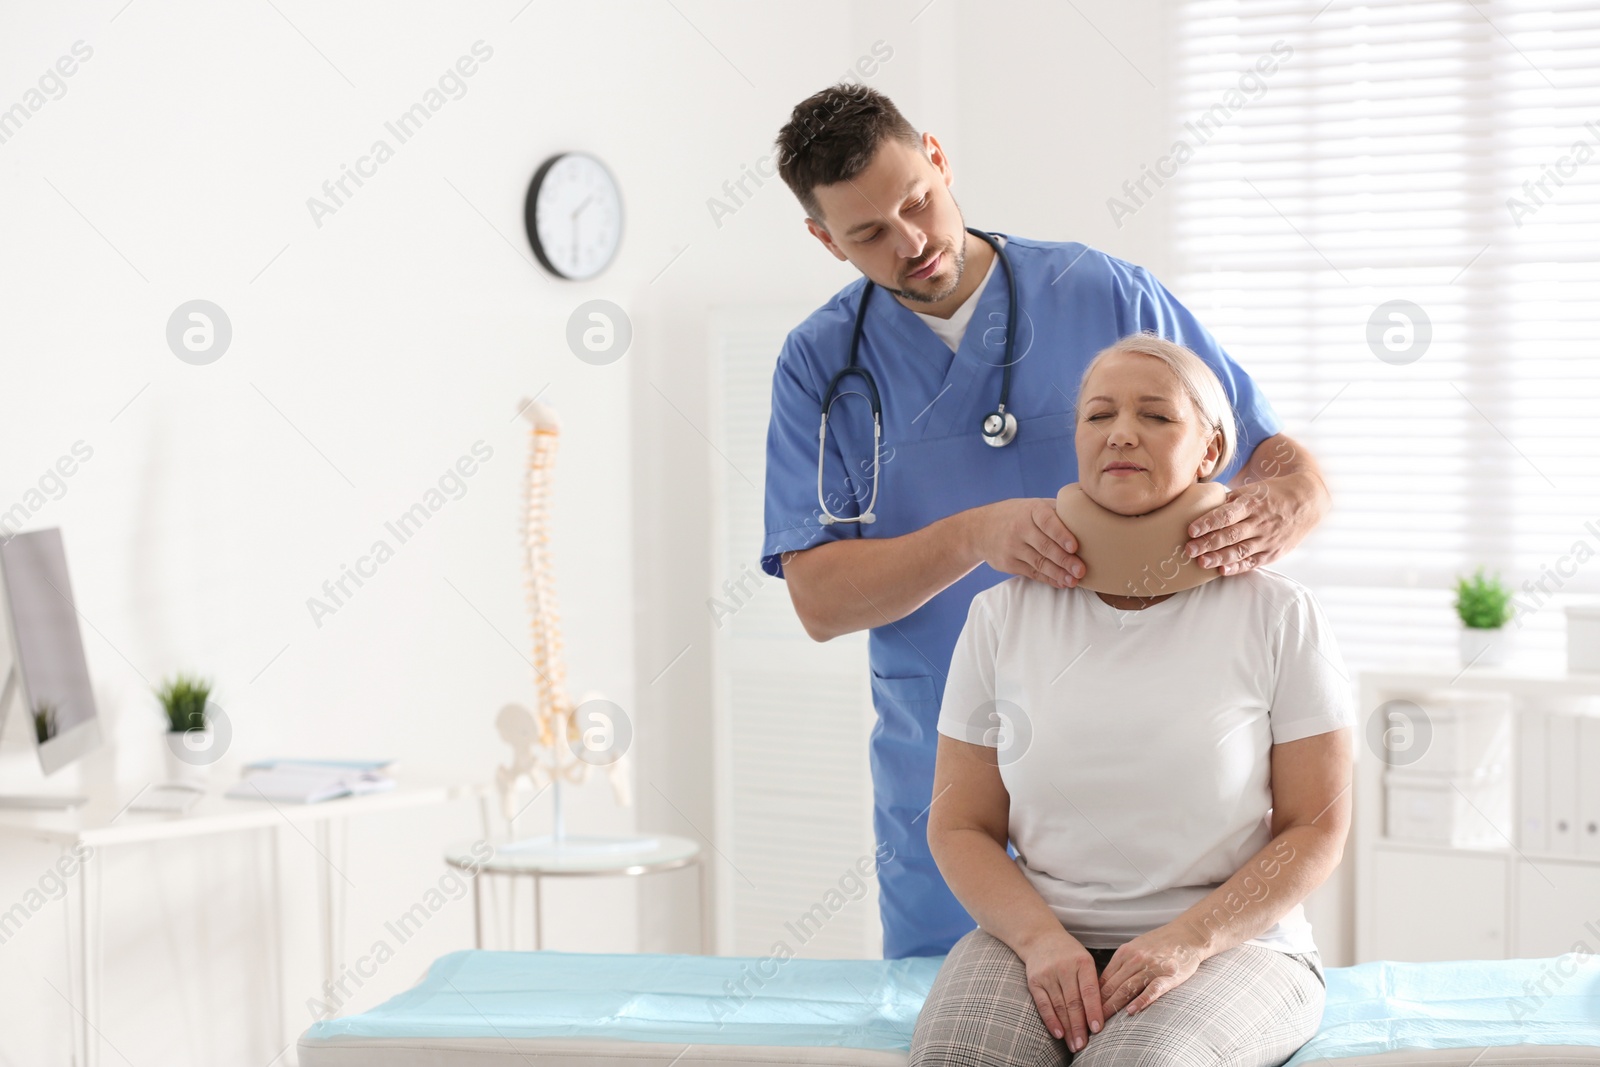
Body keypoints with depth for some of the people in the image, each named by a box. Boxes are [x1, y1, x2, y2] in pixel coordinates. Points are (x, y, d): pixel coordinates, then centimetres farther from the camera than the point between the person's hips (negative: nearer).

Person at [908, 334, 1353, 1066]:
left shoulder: (1278, 614, 1)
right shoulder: (1003, 615, 7)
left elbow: (1317, 829, 1)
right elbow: (959, 825, 7)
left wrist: (1187, 940, -14)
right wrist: (1043, 942, -12)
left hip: (1231, 944, -1)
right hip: (1043, 940, 2)